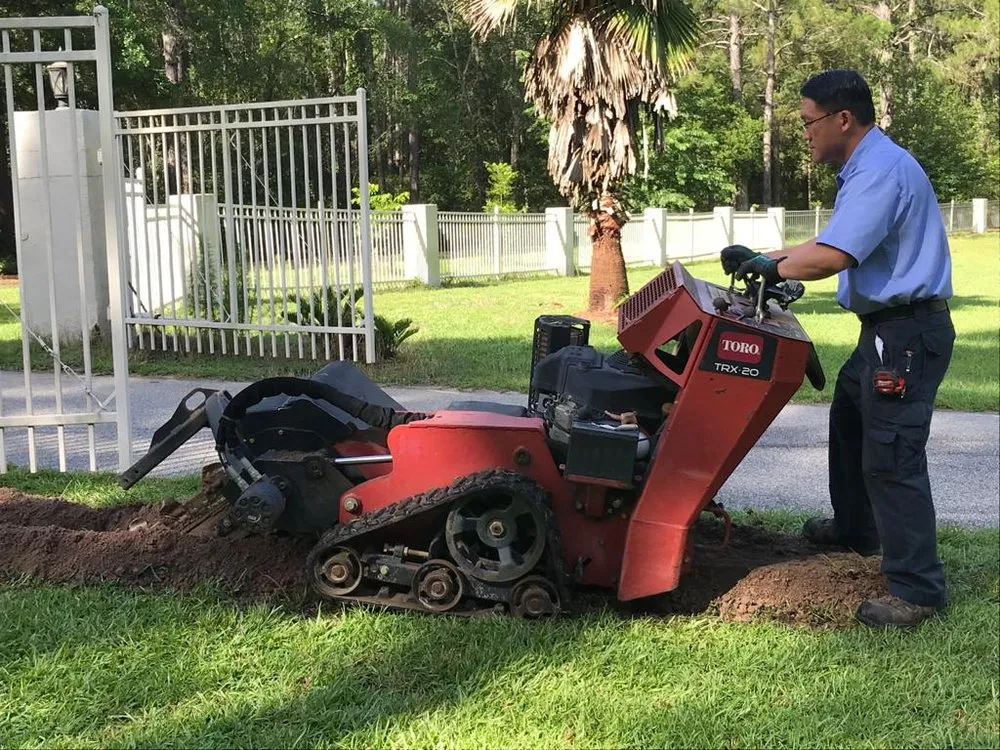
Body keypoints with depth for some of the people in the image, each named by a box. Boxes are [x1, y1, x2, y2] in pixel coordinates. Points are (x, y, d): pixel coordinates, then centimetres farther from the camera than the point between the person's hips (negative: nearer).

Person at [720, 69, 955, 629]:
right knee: (849, 415, 26)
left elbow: (832, 256, -30)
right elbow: (835, 243, 20)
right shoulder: (868, 166, 15)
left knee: (891, 456, -11)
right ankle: (855, 528, 44)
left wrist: (774, 268, -14)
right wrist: (765, 257, 14)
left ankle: (917, 590, -6)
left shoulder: (881, 170, -21)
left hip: (906, 333, -11)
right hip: (889, 329, 11)